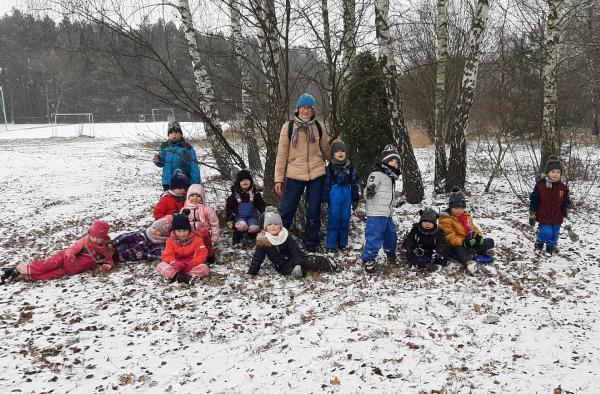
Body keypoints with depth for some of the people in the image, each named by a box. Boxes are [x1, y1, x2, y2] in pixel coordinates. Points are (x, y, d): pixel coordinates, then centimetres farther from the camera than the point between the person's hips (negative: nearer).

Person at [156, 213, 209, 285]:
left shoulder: (196, 239, -8)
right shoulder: (171, 240, -3)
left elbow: (201, 254, -14)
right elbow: (167, 255, -9)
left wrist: (190, 264, -29)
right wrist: (175, 263, -31)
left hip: (192, 266, -1)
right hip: (177, 266, 2)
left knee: (204, 268, -31)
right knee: (160, 266, -22)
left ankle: (175, 276, -33)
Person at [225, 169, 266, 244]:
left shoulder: (255, 193, 1)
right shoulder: (234, 195, -3)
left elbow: (261, 206, 7)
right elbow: (228, 208, 1)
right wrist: (229, 220, -4)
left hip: (252, 216, 1)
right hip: (239, 217, -1)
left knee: (253, 228, -28)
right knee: (242, 226, -34)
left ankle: (252, 237, 9)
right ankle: (237, 238, -3)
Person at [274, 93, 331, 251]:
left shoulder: (319, 127, 3)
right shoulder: (288, 127, -2)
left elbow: (325, 150, 16)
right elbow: (282, 154, -1)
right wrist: (278, 179, -2)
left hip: (316, 174, 2)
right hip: (294, 175, -1)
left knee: (313, 212, 9)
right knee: (286, 210, 3)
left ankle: (311, 243, 24)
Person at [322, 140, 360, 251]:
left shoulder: (350, 168, 7)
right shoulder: (330, 167, -2)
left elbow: (354, 183, 11)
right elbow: (326, 183, -1)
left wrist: (356, 197, 10)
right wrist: (325, 197, -4)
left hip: (346, 193, 3)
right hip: (334, 193, -3)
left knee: (345, 218, 7)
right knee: (334, 218, -2)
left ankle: (342, 243, 18)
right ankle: (331, 244, 5)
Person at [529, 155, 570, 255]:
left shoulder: (563, 188, -1)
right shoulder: (540, 185, -11)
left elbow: (566, 201, 12)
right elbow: (533, 201, -6)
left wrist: (566, 211, 1)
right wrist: (532, 215, -5)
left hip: (557, 218, 4)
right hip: (544, 217, -3)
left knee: (554, 235, 13)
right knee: (546, 233, -10)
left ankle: (550, 247, 38)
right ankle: (539, 243, 21)